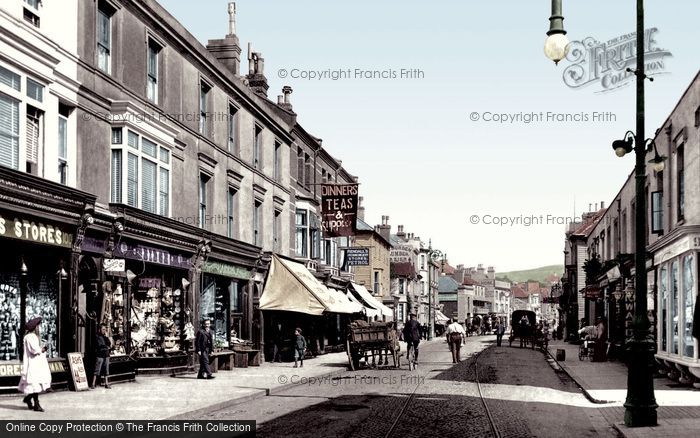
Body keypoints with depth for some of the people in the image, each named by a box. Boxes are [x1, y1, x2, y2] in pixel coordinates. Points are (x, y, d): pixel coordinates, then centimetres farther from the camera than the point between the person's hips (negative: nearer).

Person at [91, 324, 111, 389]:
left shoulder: (105, 337, 16)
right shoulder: (97, 337, -2)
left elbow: (109, 344, 4)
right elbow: (99, 345, -11)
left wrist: (106, 337, -4)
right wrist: (107, 347, 2)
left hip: (106, 355, 6)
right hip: (99, 355, -6)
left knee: (106, 370, 7)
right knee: (97, 370, -8)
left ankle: (106, 384, 11)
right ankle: (93, 384, -6)